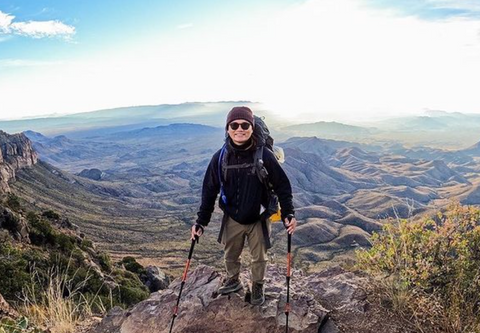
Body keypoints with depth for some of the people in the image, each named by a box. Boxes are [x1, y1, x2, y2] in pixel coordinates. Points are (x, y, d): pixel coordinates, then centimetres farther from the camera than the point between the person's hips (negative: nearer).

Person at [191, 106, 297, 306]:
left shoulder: (264, 155, -20)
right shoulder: (220, 157, -13)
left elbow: (282, 185, -11)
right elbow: (209, 190, -5)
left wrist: (288, 214, -19)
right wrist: (201, 221, -7)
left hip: (259, 218, -2)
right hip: (232, 219, 2)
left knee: (259, 257, 16)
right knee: (230, 255, 21)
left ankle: (258, 287, 43)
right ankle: (233, 281, 50)